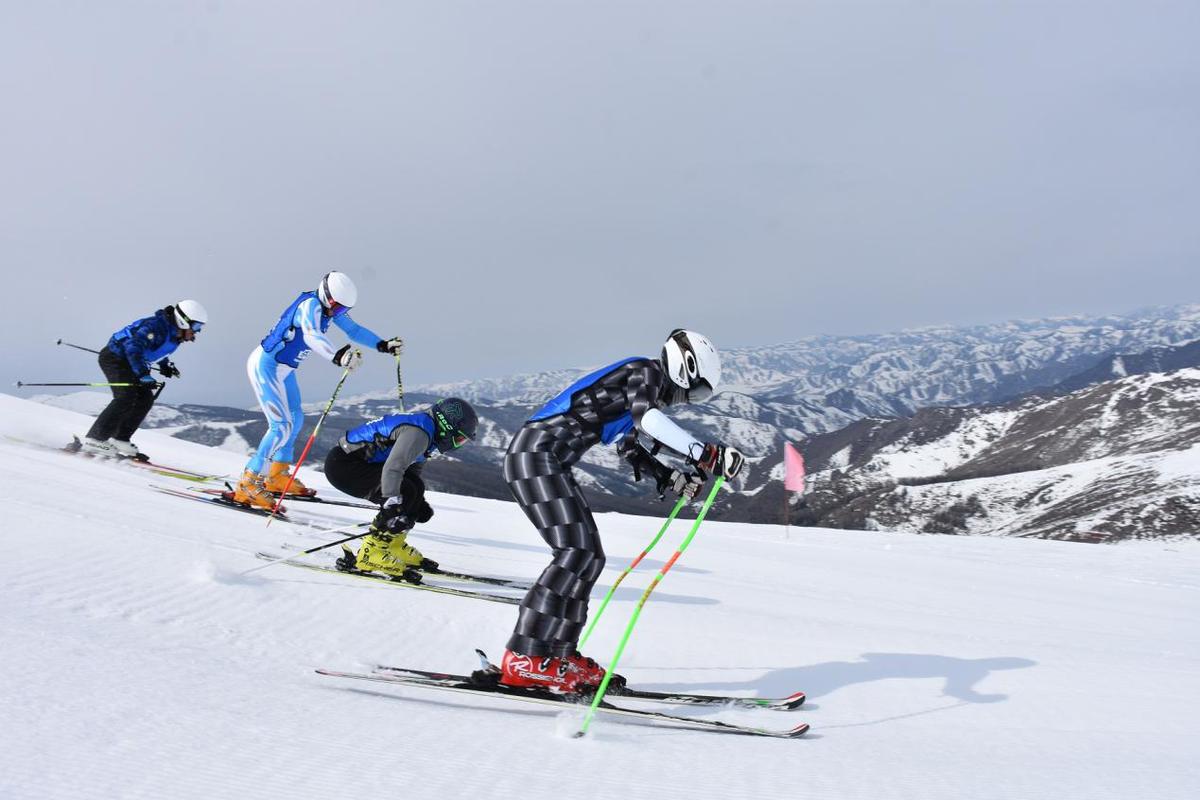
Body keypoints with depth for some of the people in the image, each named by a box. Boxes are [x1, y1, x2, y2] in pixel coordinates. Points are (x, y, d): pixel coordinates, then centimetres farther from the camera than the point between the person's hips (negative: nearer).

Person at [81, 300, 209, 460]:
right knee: (126, 396, -22)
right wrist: (144, 376, -41)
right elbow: (133, 348, -36)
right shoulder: (156, 327, -27)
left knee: (146, 398, 0)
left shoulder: (174, 334, 3)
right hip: (113, 358, -10)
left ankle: (119, 440, 3)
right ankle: (94, 439, -21)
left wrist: (165, 365, 11)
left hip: (128, 362, 10)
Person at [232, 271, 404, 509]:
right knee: (282, 426, -16)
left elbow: (353, 329, 10)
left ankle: (278, 475, 35)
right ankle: (248, 485, -11)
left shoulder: (330, 307, -1)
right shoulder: (310, 305, -27)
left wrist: (382, 345, -1)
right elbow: (312, 336, -46)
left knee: (295, 419, 20)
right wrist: (338, 357, -62)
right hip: (265, 366, -10)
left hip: (283, 368, 10)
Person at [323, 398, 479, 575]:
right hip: (342, 464, -11)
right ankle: (370, 553, -16)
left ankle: (394, 546, 14)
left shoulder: (427, 434, 12)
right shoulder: (418, 433, -21)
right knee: (405, 493, -20)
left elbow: (412, 472, 22)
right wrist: (392, 505, -34)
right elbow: (392, 468, -31)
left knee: (415, 487, 9)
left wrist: (419, 504, 11)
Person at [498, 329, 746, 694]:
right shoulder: (645, 371, -5)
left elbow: (630, 446, 32)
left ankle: (559, 654, 8)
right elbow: (648, 419, -27)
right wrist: (706, 454, -28)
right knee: (576, 553, -18)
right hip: (535, 454, -10)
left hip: (547, 462, 10)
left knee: (589, 557, 8)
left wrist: (670, 476, 17)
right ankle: (525, 658, -19)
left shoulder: (647, 388, 23)